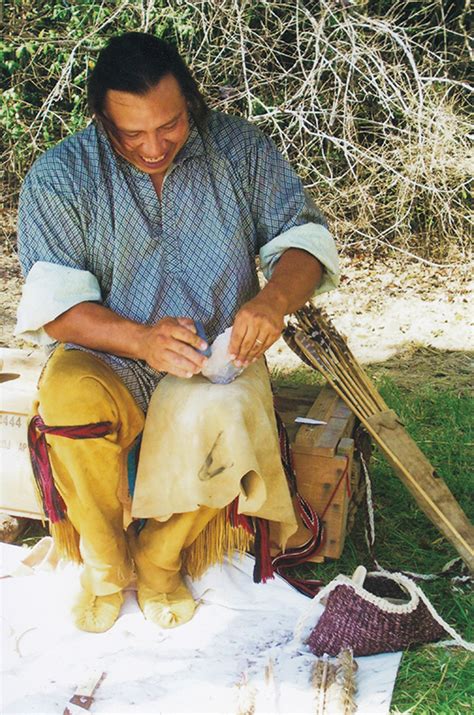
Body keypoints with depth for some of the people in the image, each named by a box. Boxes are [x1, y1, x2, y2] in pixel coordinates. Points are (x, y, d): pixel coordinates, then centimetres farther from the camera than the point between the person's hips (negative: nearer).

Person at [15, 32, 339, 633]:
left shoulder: (241, 149, 0)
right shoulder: (58, 177, -4)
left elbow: (304, 238, -1)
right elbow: (52, 302, -10)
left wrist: (275, 298, -25)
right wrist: (141, 339, -29)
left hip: (216, 358, 1)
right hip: (108, 363, 0)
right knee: (69, 395, -34)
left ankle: (160, 555, -2)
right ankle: (105, 561, -5)